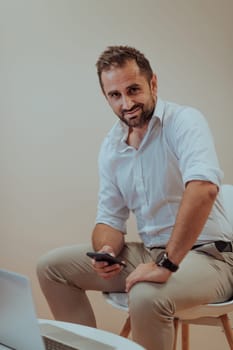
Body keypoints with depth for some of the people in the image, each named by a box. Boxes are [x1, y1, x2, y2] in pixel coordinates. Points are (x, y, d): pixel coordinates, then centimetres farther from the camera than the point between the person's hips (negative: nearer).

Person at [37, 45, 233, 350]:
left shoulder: (184, 121, -16)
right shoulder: (111, 147, 6)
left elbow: (204, 188, -34)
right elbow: (110, 219, 10)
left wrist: (166, 264, -35)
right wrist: (107, 252, -14)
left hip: (205, 255, -7)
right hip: (151, 253, 7)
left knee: (147, 296, -37)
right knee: (52, 266, 2)